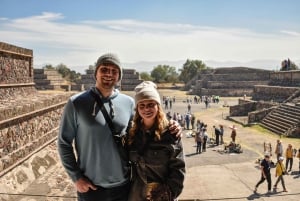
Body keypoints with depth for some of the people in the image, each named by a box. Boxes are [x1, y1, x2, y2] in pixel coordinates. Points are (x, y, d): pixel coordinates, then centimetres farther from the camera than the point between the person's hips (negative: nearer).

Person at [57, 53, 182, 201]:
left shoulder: (128, 103, -1)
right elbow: (64, 142, -3)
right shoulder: (77, 103, -8)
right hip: (90, 187, -2)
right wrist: (76, 177, -8)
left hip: (123, 185, 3)